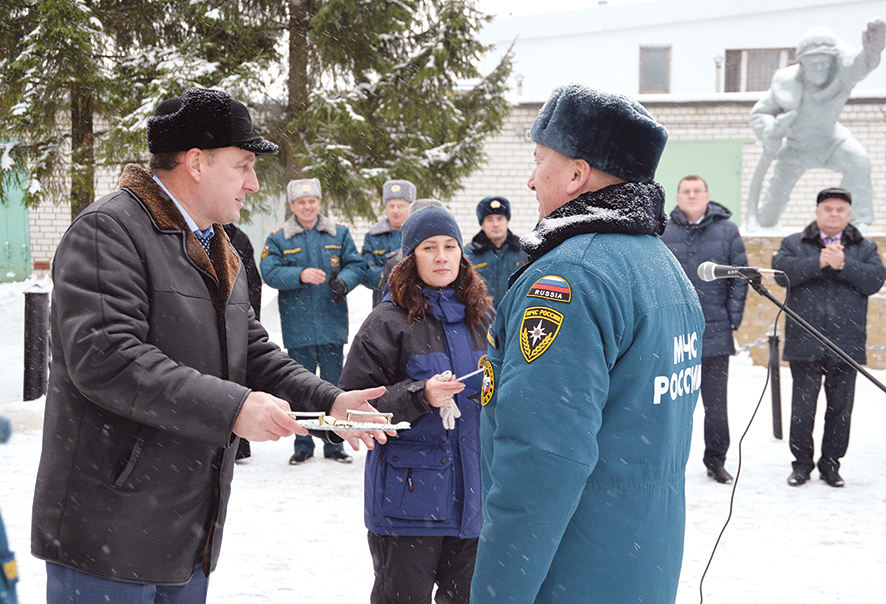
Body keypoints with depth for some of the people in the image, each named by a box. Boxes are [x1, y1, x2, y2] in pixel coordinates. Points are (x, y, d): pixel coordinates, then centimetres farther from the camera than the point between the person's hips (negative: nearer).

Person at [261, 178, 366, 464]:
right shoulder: (278, 239, 4)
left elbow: (355, 265, 5)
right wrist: (300, 275, -23)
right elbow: (270, 272, -8)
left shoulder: (339, 234, 10)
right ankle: (302, 446, 16)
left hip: (332, 325, 1)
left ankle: (334, 445, 16)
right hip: (297, 327, -1)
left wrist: (343, 281, -16)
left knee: (334, 387, 6)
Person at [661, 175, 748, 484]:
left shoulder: (727, 230, 3)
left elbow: (740, 277, 4)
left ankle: (716, 461, 18)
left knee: (716, 402, 7)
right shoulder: (664, 232, 3)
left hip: (715, 331, 0)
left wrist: (734, 317, -2)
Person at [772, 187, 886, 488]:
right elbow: (782, 269, -10)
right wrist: (819, 263, -17)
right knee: (803, 406, 2)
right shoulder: (794, 244, 9)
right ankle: (802, 463, 13)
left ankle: (831, 464, 17)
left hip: (846, 344, 1)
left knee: (840, 406, 5)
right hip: (805, 342, -1)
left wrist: (843, 265, -16)